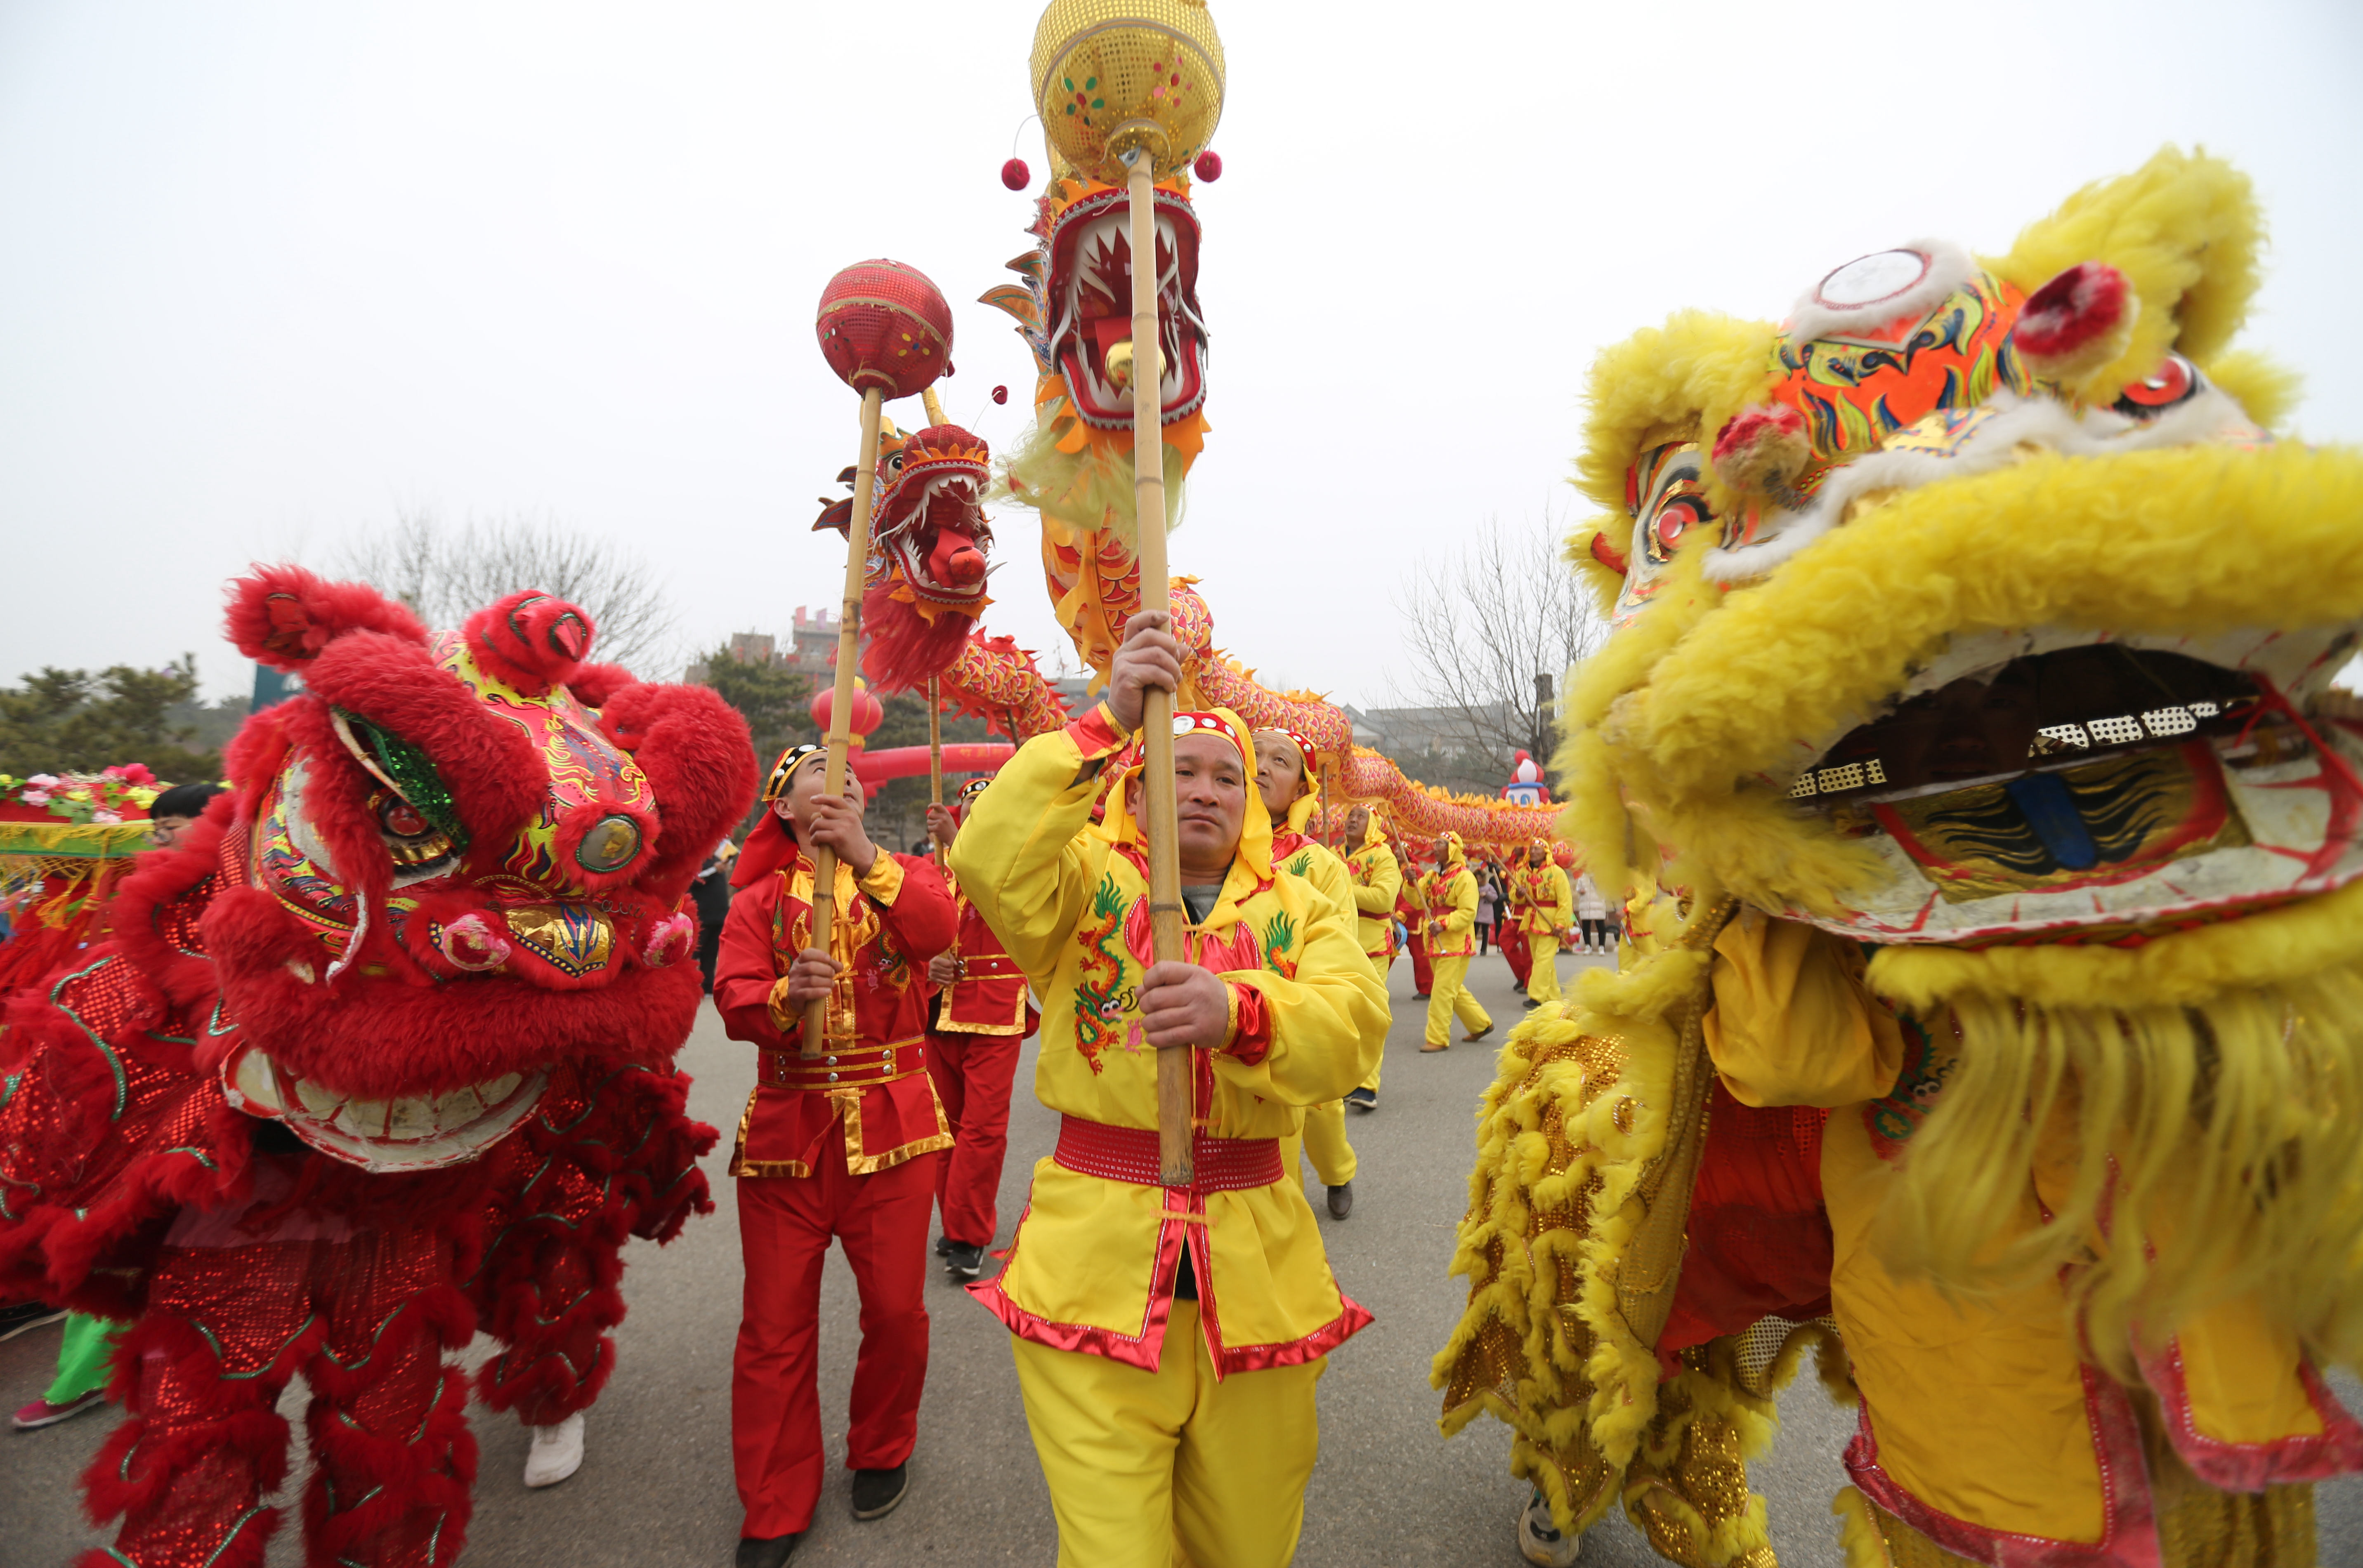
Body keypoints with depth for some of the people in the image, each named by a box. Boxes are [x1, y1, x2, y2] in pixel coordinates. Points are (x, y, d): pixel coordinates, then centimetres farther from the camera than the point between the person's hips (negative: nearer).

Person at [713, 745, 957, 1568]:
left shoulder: (903, 873, 5)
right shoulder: (759, 900, 7)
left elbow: (939, 928, -18)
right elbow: (734, 1000, -7)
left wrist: (865, 857, -28)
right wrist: (786, 997, -28)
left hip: (893, 1122, 0)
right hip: (788, 1125, 1)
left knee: (896, 1308, 7)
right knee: (776, 1324, 8)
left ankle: (882, 1453, 36)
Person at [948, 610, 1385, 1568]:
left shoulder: (1298, 911, 5)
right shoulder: (1088, 883, 0)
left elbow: (1350, 1029, -13)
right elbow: (990, 862, -22)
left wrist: (1237, 1012, -34)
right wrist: (1112, 719, -26)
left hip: (1256, 1271, 3)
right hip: (1096, 1265, -2)